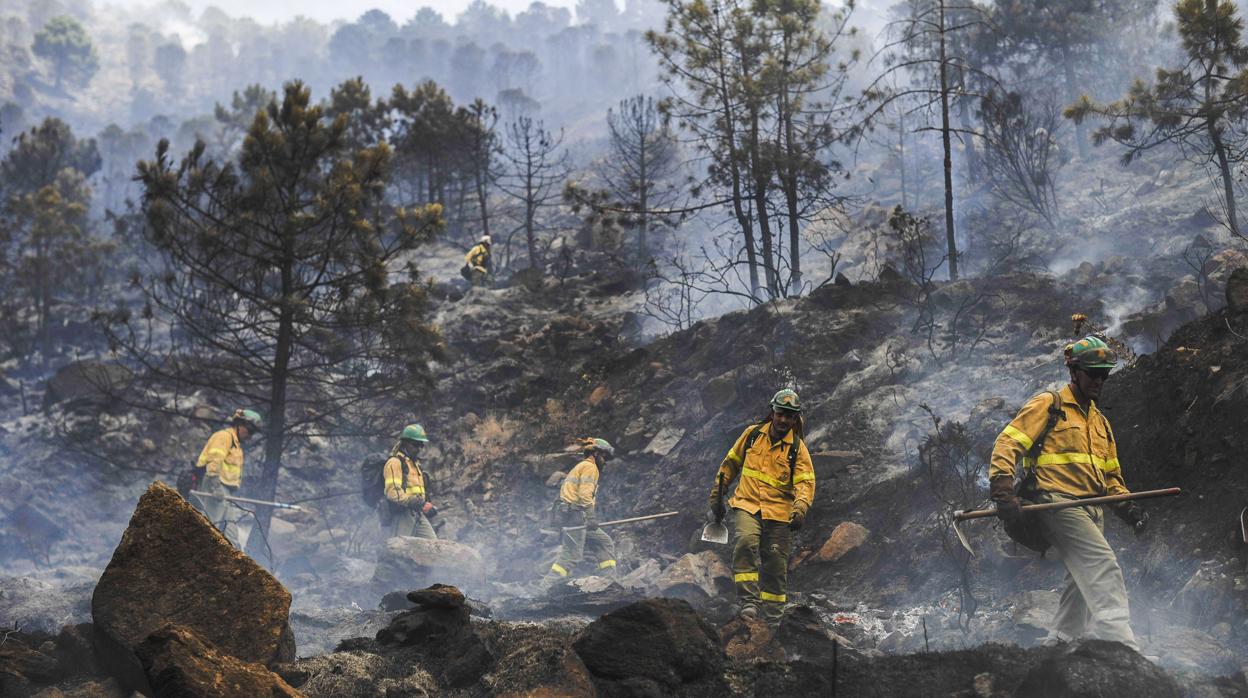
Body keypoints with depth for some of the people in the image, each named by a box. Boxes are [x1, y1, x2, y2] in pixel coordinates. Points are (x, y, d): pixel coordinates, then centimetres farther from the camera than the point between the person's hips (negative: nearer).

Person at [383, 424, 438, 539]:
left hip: (418, 514, 9)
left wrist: (428, 506, 14)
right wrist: (410, 501, -30)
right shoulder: (395, 462, -6)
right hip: (402, 513, -9)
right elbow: (393, 492, -19)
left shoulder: (415, 463, 24)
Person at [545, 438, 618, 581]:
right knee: (572, 555, -15)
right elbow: (585, 494, -16)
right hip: (576, 515, -10)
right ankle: (546, 584, -19)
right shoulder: (589, 466, -3)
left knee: (604, 542, 10)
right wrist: (591, 516, -21)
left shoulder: (580, 467, 27)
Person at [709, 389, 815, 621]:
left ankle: (773, 613, 18)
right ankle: (748, 601, -27)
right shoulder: (752, 434, 6)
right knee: (746, 542, -27)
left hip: (778, 512, 0)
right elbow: (731, 463, 17)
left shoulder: (797, 448, 1)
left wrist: (800, 508, -26)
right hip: (747, 505, 0)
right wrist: (716, 494, 17)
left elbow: (806, 481, -7)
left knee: (776, 563, 3)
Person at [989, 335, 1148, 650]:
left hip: (1091, 513, 9)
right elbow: (1006, 446, -7)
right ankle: (1119, 644, -32)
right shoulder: (1048, 405, 2)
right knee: (1103, 566, -23)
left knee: (1082, 588, 7)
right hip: (1058, 503, -9)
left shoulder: (1100, 421, 26)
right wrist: (1004, 494, -20)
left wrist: (1127, 506, 10)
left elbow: (1111, 476, 30)